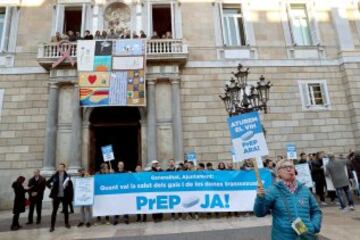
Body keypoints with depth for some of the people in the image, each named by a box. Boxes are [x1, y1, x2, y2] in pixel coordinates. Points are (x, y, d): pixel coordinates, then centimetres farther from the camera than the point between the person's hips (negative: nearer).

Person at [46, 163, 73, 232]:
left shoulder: (67, 176, -3)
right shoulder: (55, 176, 0)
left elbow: (70, 186, -2)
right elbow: (47, 182, 12)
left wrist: (70, 194, -10)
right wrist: (51, 187, 0)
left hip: (65, 196, 0)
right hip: (56, 196, 0)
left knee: (65, 210, 11)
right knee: (54, 211, 4)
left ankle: (66, 223, 27)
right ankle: (52, 226, 13)